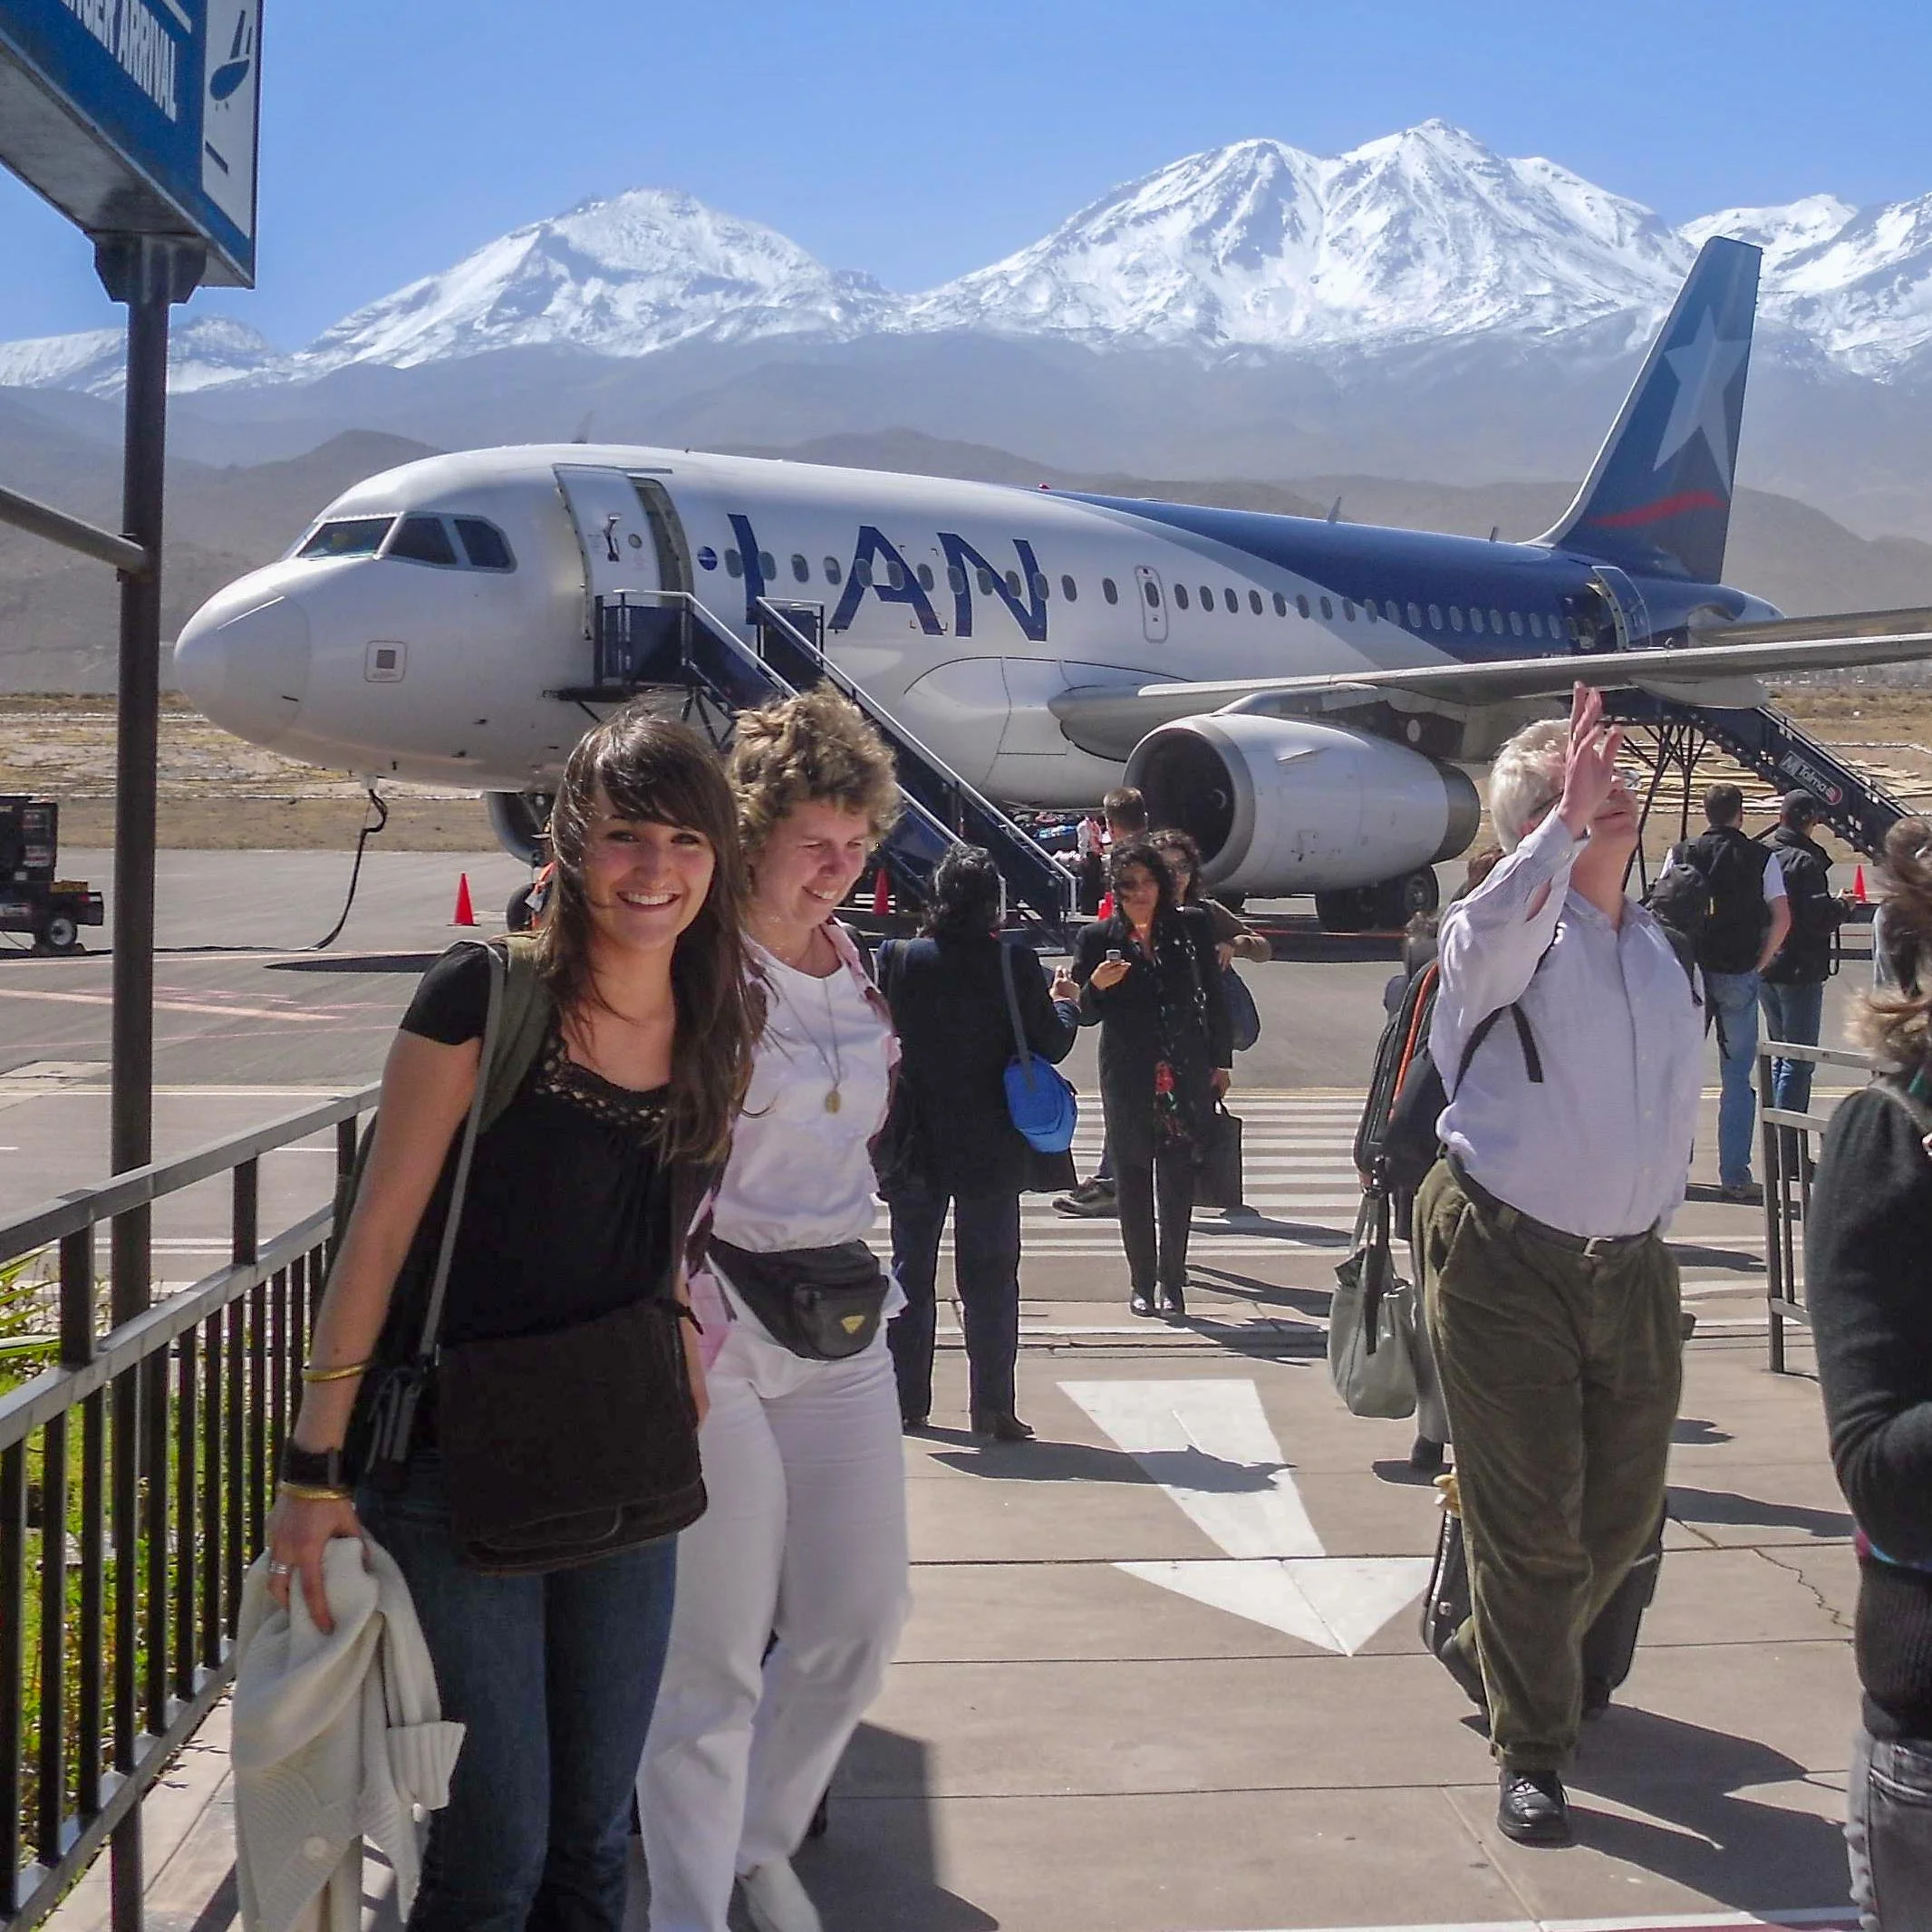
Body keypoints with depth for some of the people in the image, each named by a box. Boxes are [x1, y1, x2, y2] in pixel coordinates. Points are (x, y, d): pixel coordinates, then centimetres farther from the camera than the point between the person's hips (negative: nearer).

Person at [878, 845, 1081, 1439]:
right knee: (990, 1277, 6)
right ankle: (993, 1408, 6)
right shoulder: (1015, 963, -12)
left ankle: (907, 1401, 20)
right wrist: (1065, 1004, 13)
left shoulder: (900, 960, -7)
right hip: (992, 1150, -2)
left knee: (910, 1271, 14)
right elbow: (1051, 1045, -6)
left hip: (916, 1146, 2)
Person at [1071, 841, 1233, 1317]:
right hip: (1127, 1077, 0)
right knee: (1132, 1179, 4)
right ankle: (1141, 1281, 14)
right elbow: (1085, 1015, 3)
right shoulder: (1097, 938, 1)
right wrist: (1096, 986, -18)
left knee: (1178, 1179, 0)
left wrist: (1220, 1063, 8)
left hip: (1186, 1075, 0)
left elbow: (1214, 997, 10)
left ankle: (1171, 1280, 10)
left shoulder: (1191, 926, 4)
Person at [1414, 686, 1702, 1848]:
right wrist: (1567, 821, -36)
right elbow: (1483, 940, -37)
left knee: (1626, 1510, 15)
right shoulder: (1516, 935, -9)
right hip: (1507, 1263, -6)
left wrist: (1655, 1221, 19)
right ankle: (1532, 1753, 18)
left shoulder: (1661, 948, 12)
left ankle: (1498, 1657, 41)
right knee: (1533, 1522, 2)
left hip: (1633, 1267, 7)